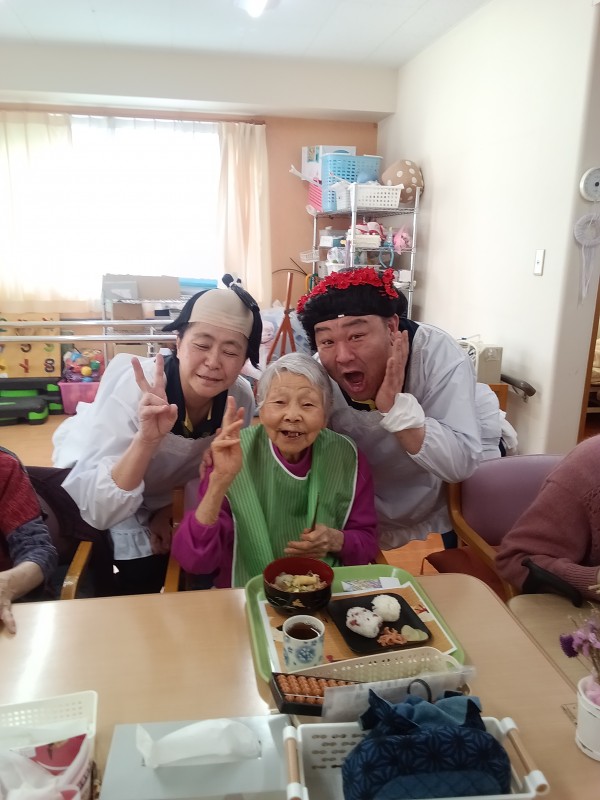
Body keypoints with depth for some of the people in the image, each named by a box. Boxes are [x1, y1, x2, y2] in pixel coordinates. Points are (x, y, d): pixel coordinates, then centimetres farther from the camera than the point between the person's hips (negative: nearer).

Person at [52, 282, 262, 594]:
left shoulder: (241, 396, -23)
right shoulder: (132, 384, -35)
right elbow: (95, 510, -40)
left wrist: (165, 513, -13)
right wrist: (147, 438, -51)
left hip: (156, 496, 4)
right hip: (82, 483, -4)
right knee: (144, 571, -19)